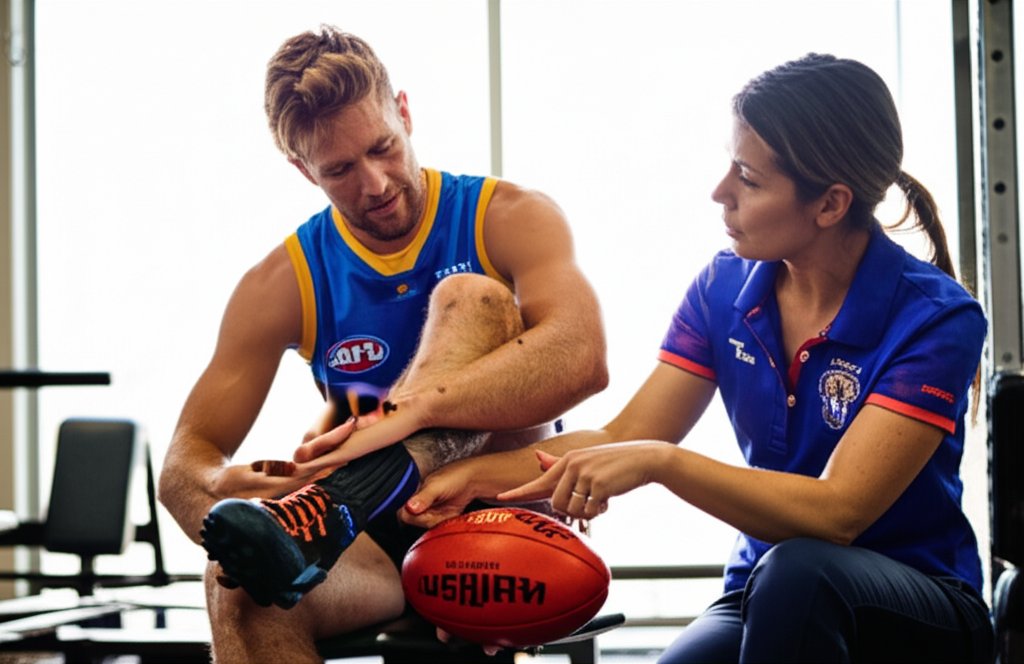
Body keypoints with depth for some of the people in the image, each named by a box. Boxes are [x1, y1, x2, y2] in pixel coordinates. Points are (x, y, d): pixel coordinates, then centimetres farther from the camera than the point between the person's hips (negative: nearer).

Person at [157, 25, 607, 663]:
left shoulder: (511, 218, -2)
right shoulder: (283, 284, 3)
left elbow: (582, 357, -24)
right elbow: (183, 464, 0)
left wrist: (407, 411, -39)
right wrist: (219, 490, -28)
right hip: (384, 545, 2)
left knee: (473, 298, -26)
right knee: (241, 587, -34)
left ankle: (326, 515, -44)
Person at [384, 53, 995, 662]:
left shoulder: (936, 319, -16)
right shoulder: (724, 290, 2)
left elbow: (837, 511, -24)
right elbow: (624, 438, 4)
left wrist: (660, 461, -31)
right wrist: (478, 475, -10)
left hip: (918, 614, -3)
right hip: (768, 595, 4)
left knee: (798, 571, -38)